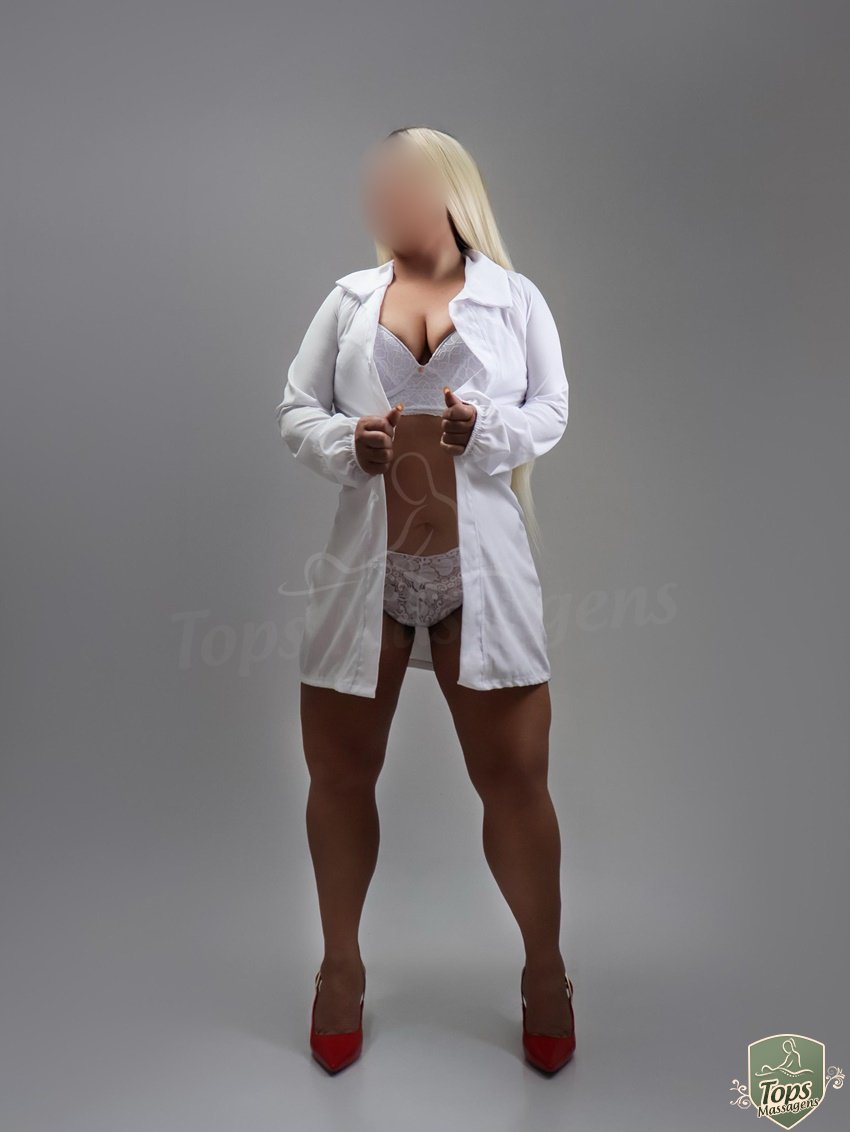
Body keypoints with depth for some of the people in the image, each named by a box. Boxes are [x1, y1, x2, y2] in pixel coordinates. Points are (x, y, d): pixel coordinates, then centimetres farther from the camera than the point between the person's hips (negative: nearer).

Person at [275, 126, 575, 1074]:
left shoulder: (515, 298, 10)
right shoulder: (349, 297, 14)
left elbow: (551, 409, 5)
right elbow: (294, 410, 11)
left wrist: (486, 429, -15)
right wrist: (347, 444, -10)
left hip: (481, 570, -1)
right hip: (363, 567, 2)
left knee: (516, 776, 3)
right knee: (339, 774, 9)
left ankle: (544, 972, 28)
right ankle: (341, 966, 34)